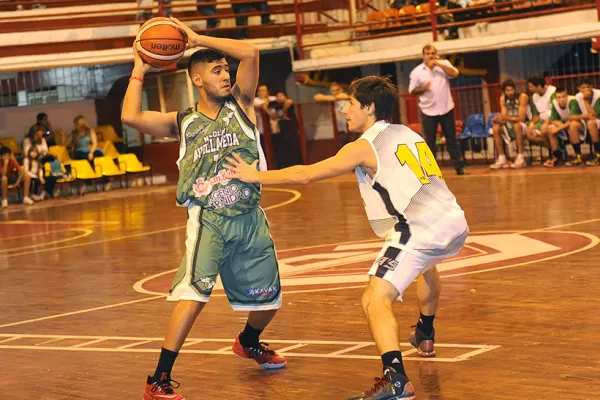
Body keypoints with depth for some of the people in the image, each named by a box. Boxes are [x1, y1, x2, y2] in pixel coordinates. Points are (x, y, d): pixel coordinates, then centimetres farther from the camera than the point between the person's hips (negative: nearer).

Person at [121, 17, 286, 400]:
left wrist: (198, 38, -7)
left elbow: (251, 52, -10)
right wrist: (139, 72, -2)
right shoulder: (183, 122, 3)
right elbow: (131, 117, -12)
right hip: (208, 220, -3)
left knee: (268, 299, 16)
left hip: (251, 218, 3)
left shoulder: (240, 105, 5)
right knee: (193, 294, -21)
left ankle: (248, 343, 50)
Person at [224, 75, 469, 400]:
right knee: (425, 262, 40)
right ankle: (424, 336, 54)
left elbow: (305, 175, 0)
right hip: (455, 221, 8)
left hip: (420, 228, -8)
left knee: (375, 300, -10)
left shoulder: (364, 147, 1)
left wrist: (256, 176, 8)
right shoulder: (409, 135, 21)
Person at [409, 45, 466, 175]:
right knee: (430, 141, 2)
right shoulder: (416, 71, -1)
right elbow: (412, 91, 1)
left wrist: (438, 64, -19)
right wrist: (422, 89, -19)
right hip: (428, 111, -1)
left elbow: (455, 73, -16)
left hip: (446, 109, 1)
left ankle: (460, 167, 10)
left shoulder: (444, 64, 1)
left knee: (452, 139, 6)